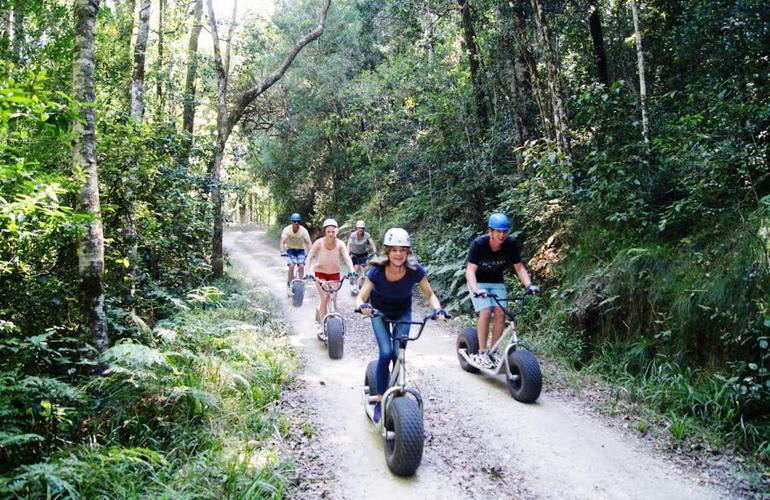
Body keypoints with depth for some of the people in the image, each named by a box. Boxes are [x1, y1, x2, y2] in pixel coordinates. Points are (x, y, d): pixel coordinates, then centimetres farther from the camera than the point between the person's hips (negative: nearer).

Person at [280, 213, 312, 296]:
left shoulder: (304, 230, -20)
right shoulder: (287, 230, -21)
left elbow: (308, 242, -27)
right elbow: (282, 242, -31)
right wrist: (282, 251, -47)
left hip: (300, 250, 1)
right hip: (290, 249, -1)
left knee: (301, 266, -19)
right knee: (292, 266, -21)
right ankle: (289, 285, -7)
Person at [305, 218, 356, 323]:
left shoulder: (340, 244, -13)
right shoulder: (319, 242, -16)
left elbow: (347, 257, -22)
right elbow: (309, 257, -20)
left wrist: (352, 270, -39)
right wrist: (308, 272, -34)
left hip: (334, 274, 2)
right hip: (321, 273, -2)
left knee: (333, 299, -2)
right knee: (324, 299, -12)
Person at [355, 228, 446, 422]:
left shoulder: (415, 270, -28)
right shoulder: (377, 271, -31)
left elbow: (429, 294, -16)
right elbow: (361, 297, -29)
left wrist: (438, 309, -35)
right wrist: (362, 306, -52)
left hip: (403, 312, 1)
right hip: (380, 312, -1)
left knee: (399, 353, -10)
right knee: (386, 352, -16)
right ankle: (379, 401, -3)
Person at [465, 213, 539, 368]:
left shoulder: (511, 244, -17)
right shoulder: (479, 244, -27)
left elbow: (519, 267, -12)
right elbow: (470, 270, -33)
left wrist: (528, 284, -28)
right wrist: (476, 290, -49)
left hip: (497, 282, 3)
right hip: (478, 282, -3)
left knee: (500, 313, -13)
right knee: (485, 312, -20)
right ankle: (481, 353, -11)